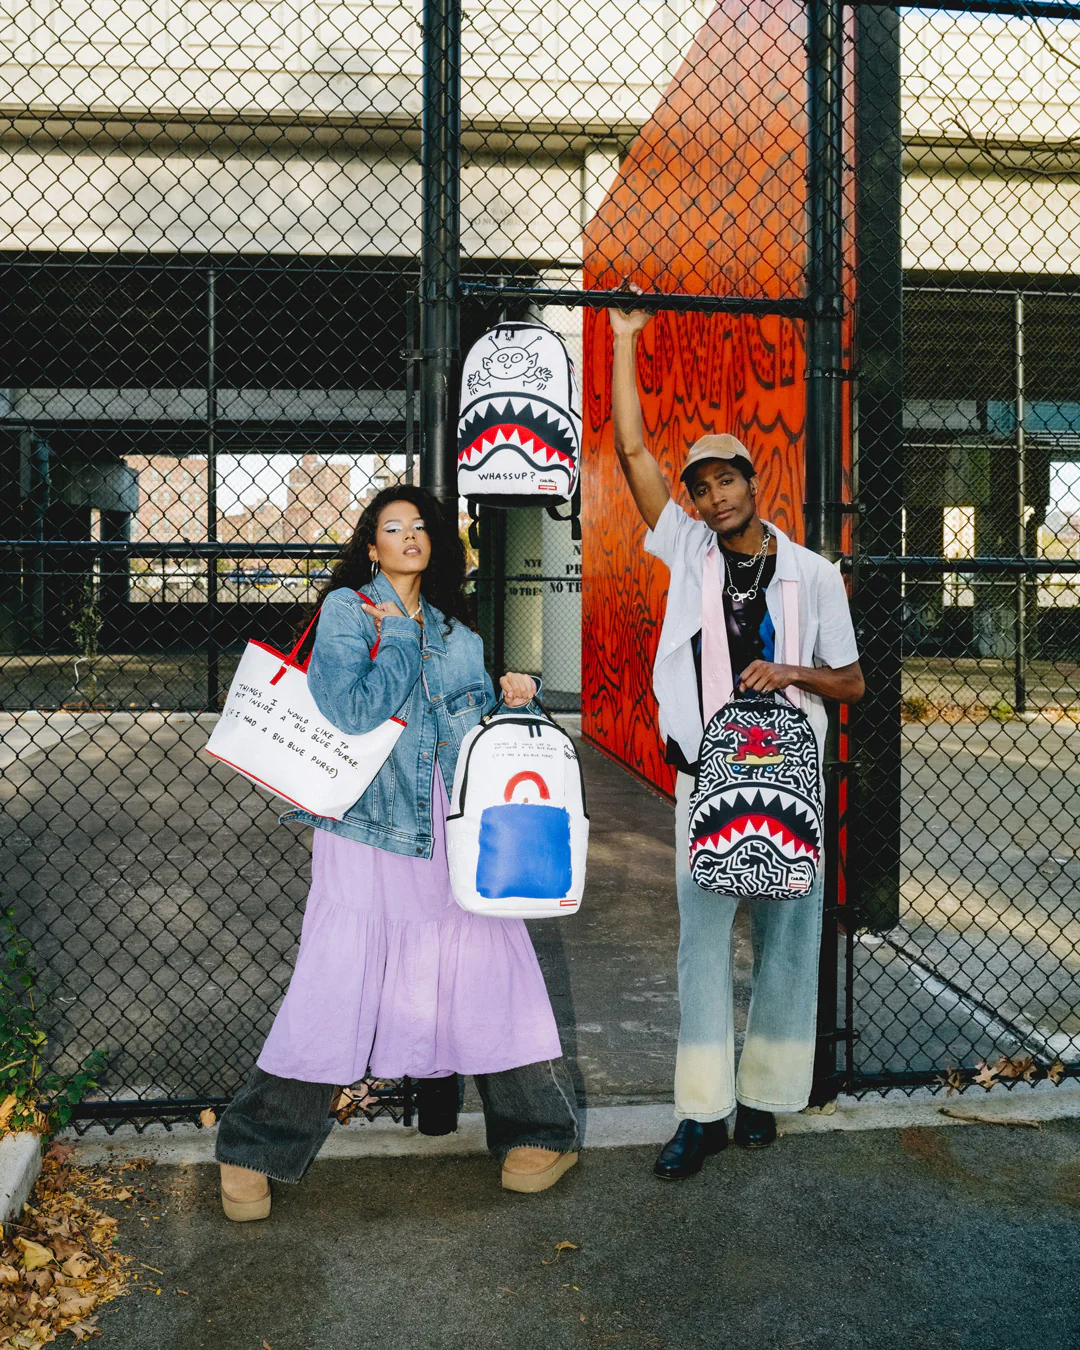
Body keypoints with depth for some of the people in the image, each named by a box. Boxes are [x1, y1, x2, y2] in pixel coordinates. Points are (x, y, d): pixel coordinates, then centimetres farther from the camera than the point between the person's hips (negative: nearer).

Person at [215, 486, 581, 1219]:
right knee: (338, 981, -4)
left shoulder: (455, 629, 17)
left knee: (490, 963, 3)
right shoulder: (346, 610, 0)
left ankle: (538, 1131, 21)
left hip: (456, 829, 5)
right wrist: (401, 639, -8)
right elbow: (352, 714, -14)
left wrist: (512, 696, 3)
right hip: (372, 827, -5)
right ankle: (254, 1151, 13)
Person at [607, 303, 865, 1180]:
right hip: (704, 774, 1)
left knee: (787, 936, 4)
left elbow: (851, 684, 7)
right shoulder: (687, 549, 6)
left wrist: (789, 673, -13)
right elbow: (632, 451, 2)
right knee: (703, 937, 0)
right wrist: (625, 342, 3)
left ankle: (765, 1098, 18)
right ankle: (703, 1115, 7)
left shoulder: (813, 574, 3)